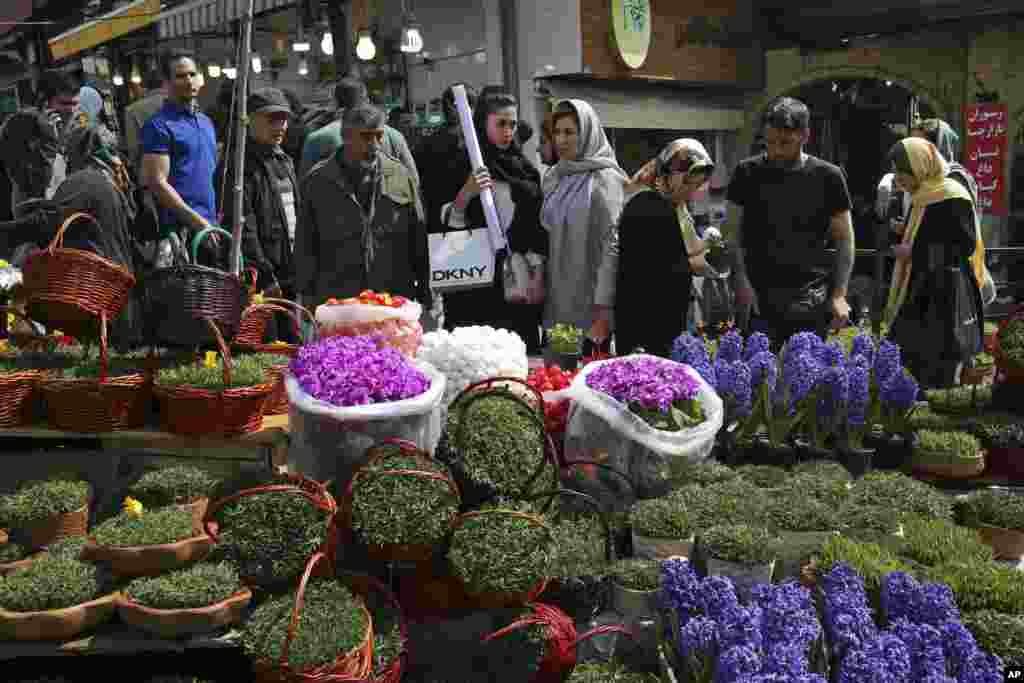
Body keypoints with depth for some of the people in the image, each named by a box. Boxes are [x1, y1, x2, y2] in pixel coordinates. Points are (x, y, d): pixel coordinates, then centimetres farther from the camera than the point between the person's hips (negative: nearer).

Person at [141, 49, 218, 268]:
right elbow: (158, 183, -14)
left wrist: (214, 221, 13)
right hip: (179, 230, -8)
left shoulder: (207, 122, 17)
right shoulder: (160, 125, -7)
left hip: (209, 227, 8)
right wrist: (198, 221, -18)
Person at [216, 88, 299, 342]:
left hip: (289, 276, 8)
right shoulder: (237, 164, -9)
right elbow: (243, 228, -15)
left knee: (291, 344, 12)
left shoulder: (285, 162, 18)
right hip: (260, 281, -8)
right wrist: (264, 277, -18)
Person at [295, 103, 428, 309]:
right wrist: (308, 298, 4)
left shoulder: (401, 177, 9)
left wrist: (425, 298, 9)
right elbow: (305, 247, 8)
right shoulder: (317, 182, 6)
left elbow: (419, 242, 12)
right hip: (336, 305, -1)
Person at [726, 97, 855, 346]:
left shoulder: (828, 177, 2)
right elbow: (733, 232, 5)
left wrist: (839, 294, -3)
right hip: (757, 295, 0)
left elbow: (844, 240, 7)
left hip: (810, 298, 0)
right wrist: (741, 280, -9)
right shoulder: (747, 173, 2)